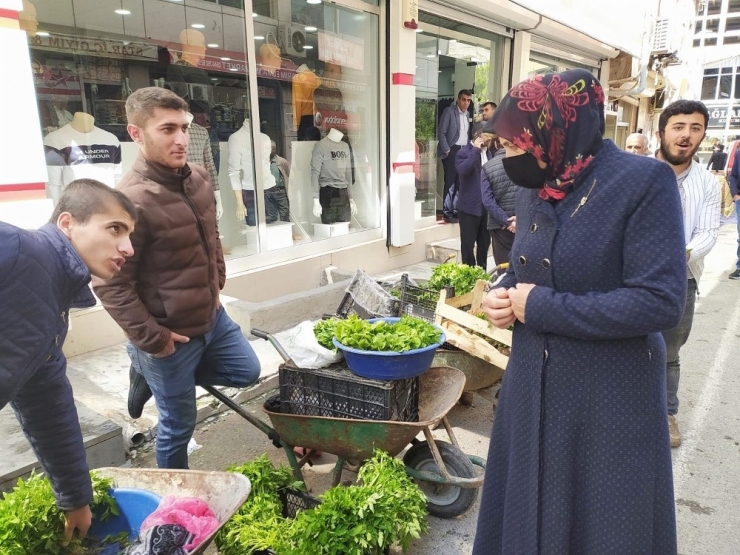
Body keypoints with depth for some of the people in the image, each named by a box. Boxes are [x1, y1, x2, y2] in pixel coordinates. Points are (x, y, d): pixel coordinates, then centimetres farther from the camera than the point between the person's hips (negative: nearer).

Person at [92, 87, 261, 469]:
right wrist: (151, 339, -17)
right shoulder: (131, 200, -25)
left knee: (247, 372, 24)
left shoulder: (198, 179, -1)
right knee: (178, 424, 11)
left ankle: (150, 375, 31)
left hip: (212, 317, 7)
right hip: (171, 336, -7)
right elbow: (109, 284, -22)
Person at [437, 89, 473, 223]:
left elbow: (468, 134, 18)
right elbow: (441, 133, -9)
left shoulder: (467, 114, 14)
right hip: (452, 151, -6)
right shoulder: (449, 111, -5)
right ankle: (448, 213, 2)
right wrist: (447, 151, -13)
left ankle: (456, 210, 14)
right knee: (450, 183, -4)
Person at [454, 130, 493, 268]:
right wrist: (476, 150, -21)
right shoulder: (464, 152, -9)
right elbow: (462, 170, -29)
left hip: (486, 206, 7)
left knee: (485, 242, 15)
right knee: (468, 244, 1)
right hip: (469, 207, -7)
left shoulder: (487, 152, 13)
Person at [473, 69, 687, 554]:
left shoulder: (645, 181, -17)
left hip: (611, 398, -6)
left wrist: (539, 308, -20)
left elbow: (660, 301, -23)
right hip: (534, 386, 6)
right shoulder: (533, 189, 3)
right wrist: (502, 296, -7)